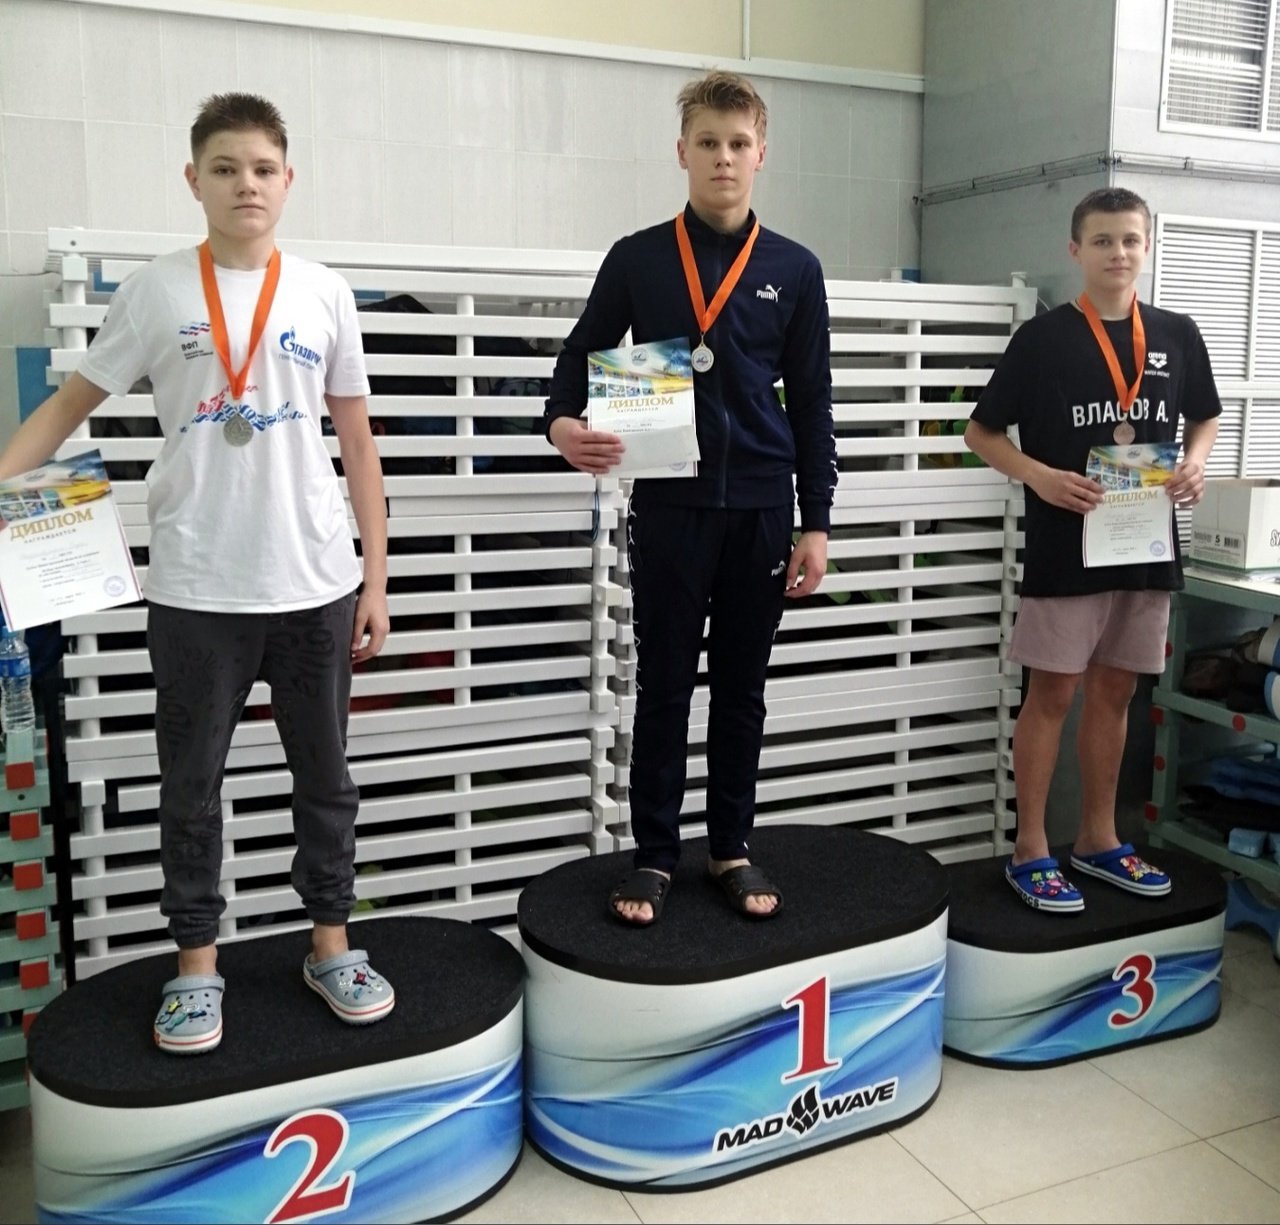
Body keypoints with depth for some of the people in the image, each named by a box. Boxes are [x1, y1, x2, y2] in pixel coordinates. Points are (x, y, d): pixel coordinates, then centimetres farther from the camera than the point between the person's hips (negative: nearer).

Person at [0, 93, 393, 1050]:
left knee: (324, 773, 12)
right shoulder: (157, 292, 1)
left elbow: (358, 442, 6)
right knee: (192, 780, 9)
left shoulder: (325, 293, 4)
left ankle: (331, 945, 28)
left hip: (314, 582, 1)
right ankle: (197, 963, 25)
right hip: (196, 587, -1)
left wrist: (376, 575, 3)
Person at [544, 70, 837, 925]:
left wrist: (816, 521, 2)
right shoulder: (637, 259, 3)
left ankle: (733, 847, 24)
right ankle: (655, 854, 18)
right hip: (668, 505, -1)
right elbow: (583, 357, 7)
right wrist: (565, 423, -16)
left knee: (742, 687, 10)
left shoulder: (795, 270, 5)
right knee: (663, 687, 6)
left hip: (760, 508, 1)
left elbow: (812, 406, 6)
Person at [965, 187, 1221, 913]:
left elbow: (1205, 418, 20)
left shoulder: (1178, 336, 6)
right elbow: (983, 432, -2)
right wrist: (1040, 476, -18)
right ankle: (1031, 852, 11)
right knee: (1053, 694, 1)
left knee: (1115, 692, 13)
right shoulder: (1043, 338, -5)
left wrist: (1194, 465, -2)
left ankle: (1099, 840, 26)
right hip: (1065, 547, -4)